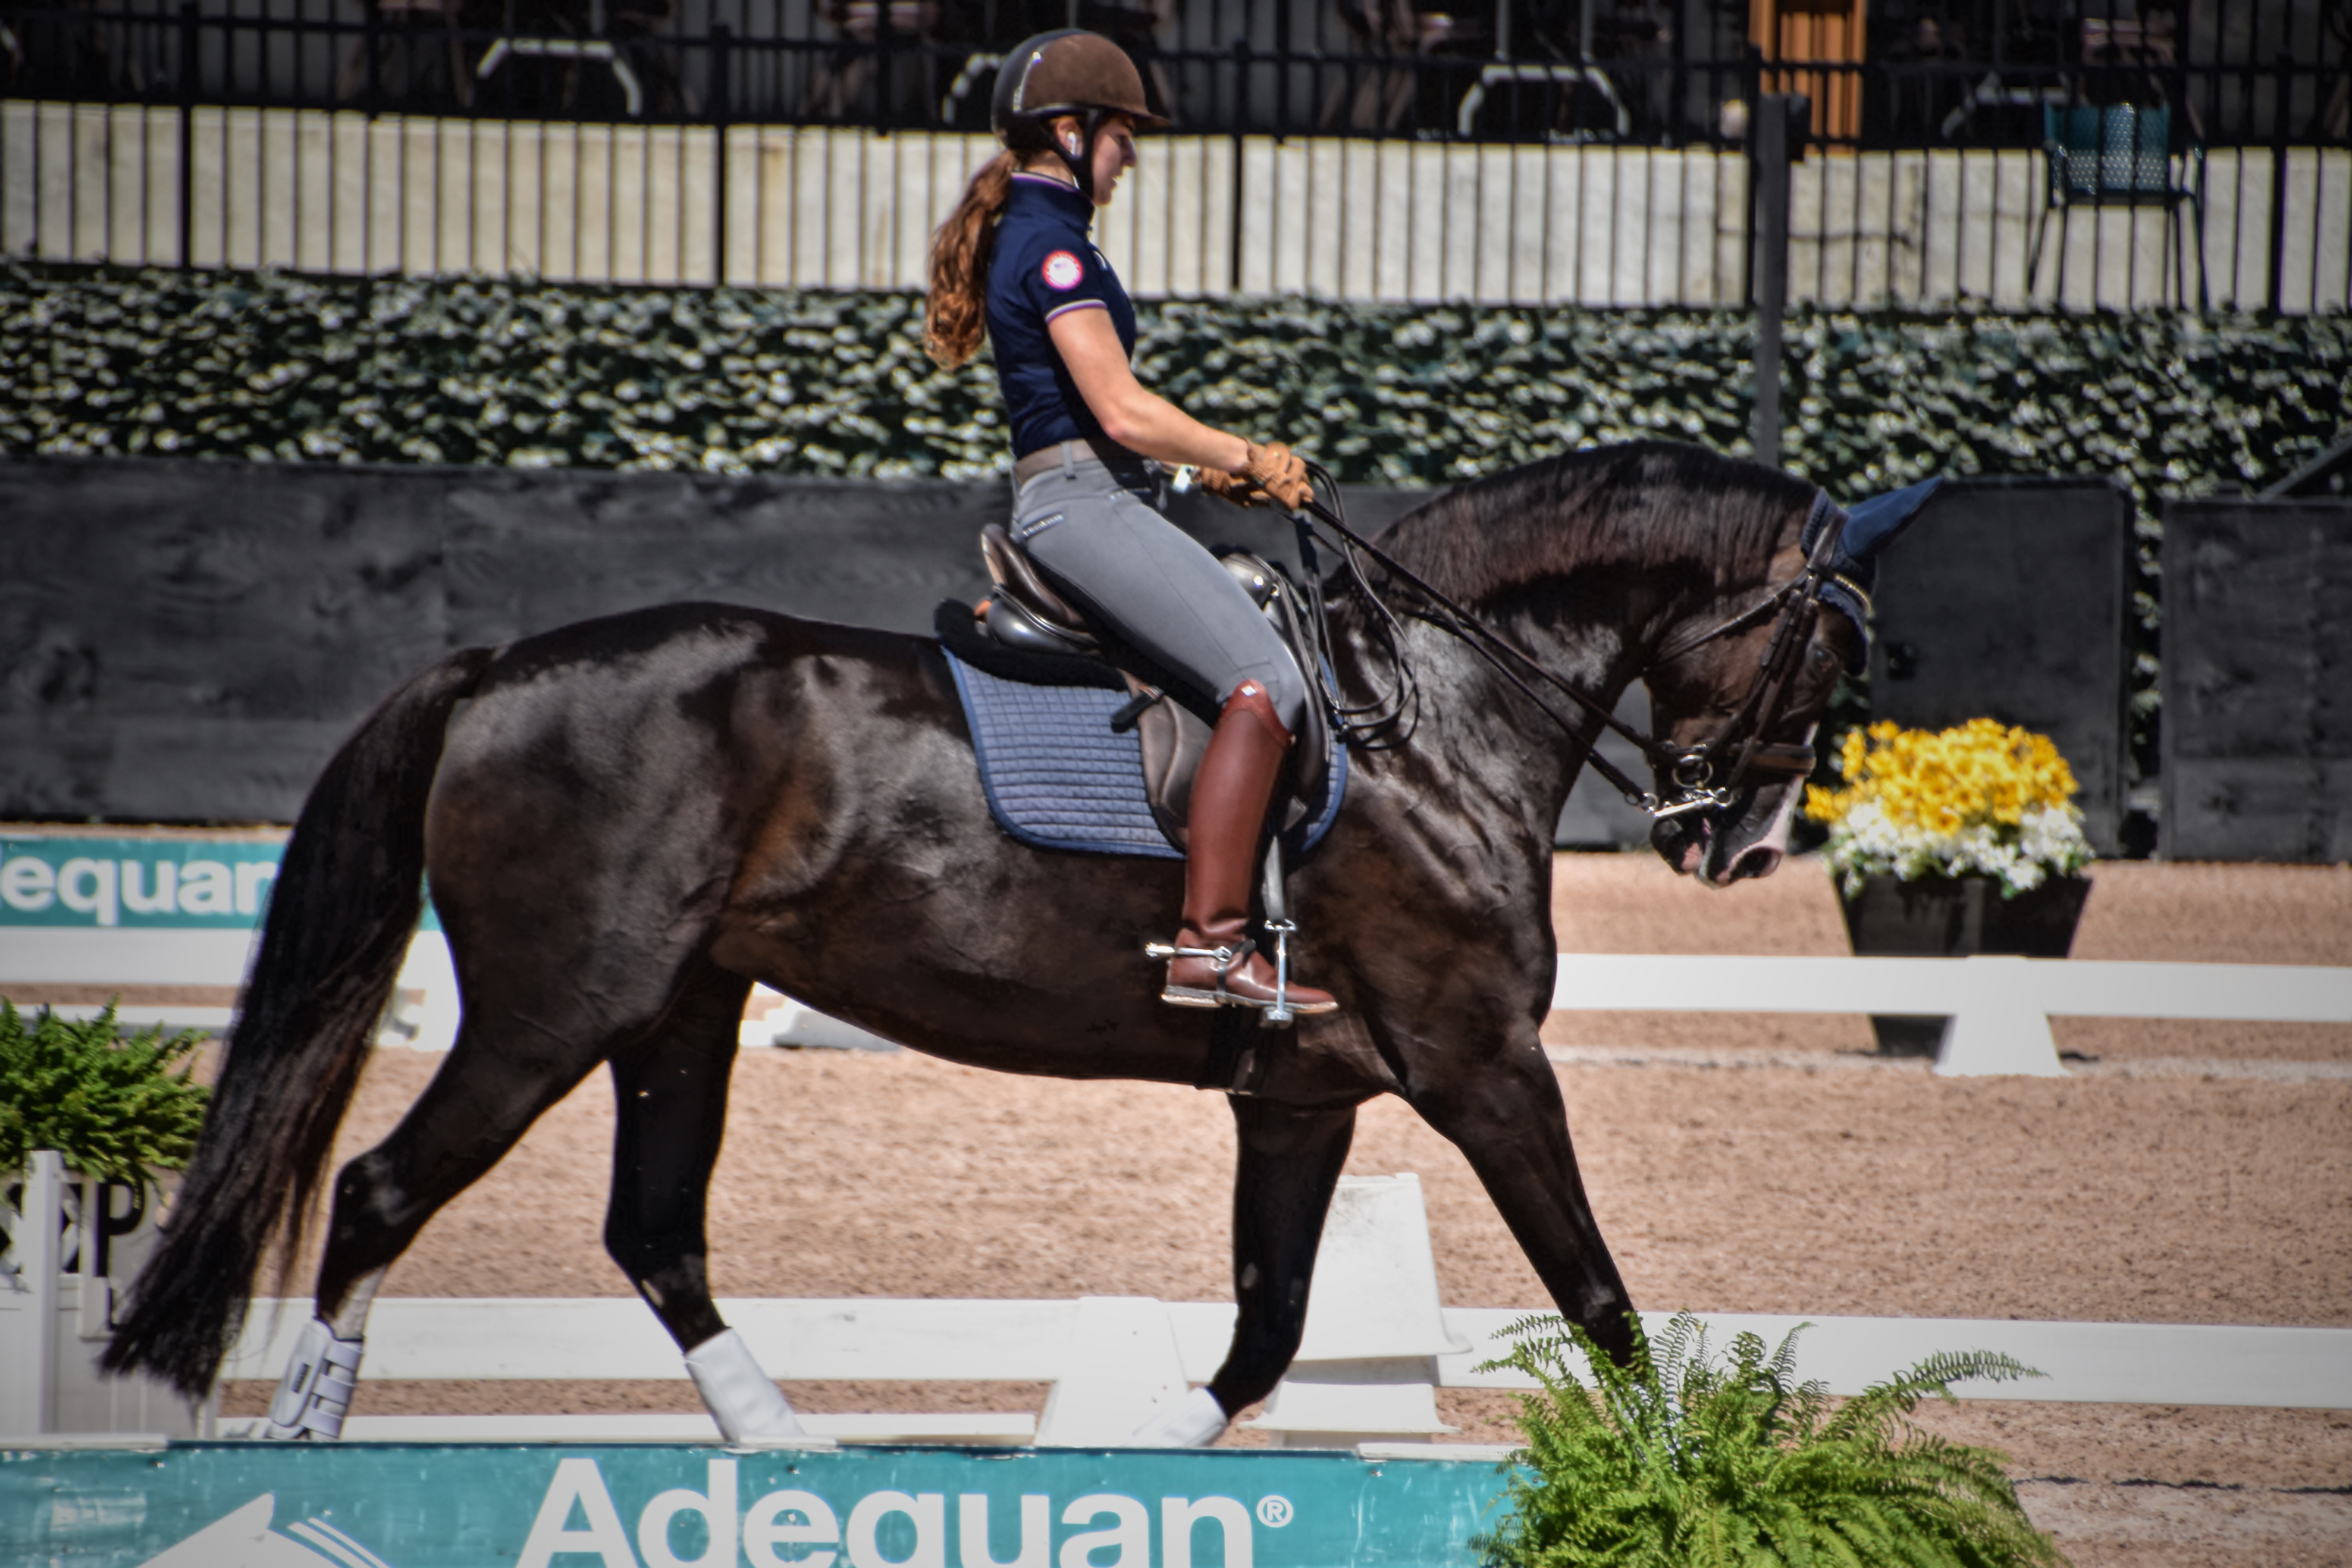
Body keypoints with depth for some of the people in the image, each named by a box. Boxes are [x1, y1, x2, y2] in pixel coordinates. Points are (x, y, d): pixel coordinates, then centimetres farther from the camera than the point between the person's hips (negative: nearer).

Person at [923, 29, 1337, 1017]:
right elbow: (1123, 410, -18)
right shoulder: (1053, 242, -12)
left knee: (1272, 663, 15)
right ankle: (1209, 945, -25)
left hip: (1079, 502, 11)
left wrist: (1217, 470, 15)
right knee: (1264, 681, -20)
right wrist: (1247, 458, -5)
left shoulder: (1029, 234, 20)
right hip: (1083, 501, -11)